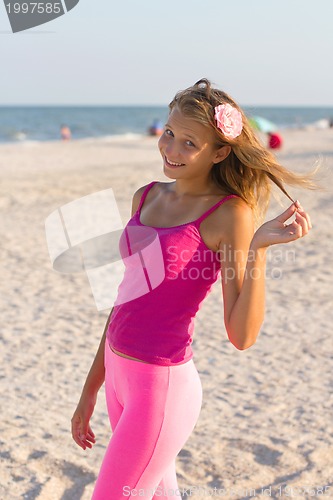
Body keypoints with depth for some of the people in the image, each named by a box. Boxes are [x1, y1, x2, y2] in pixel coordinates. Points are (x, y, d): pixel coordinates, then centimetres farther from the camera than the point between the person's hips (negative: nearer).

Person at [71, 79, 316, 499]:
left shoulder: (229, 213, -14)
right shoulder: (147, 197, 6)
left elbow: (242, 336, -17)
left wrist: (259, 248, -28)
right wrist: (91, 389, 16)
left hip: (162, 387, -7)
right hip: (119, 375, 7)